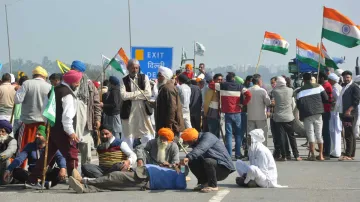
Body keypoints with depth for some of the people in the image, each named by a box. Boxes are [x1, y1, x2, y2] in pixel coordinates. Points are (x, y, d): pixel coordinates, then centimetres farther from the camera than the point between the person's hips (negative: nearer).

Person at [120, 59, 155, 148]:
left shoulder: (144, 78, 6)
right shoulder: (124, 80, 6)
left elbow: (148, 94, -7)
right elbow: (123, 95, -10)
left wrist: (131, 96, -9)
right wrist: (139, 92, -9)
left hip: (143, 110, 0)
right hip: (129, 111, 0)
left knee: (148, 136, 0)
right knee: (128, 136, 3)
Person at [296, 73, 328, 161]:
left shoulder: (300, 91, -1)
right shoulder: (318, 86, 1)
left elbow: (298, 105, 3)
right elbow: (326, 99, 0)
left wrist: (302, 115, 19)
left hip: (307, 115, -2)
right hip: (318, 113, 2)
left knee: (310, 134, 2)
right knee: (319, 134, 9)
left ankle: (313, 155, -3)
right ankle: (320, 155, 9)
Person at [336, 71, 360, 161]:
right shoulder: (343, 87, 20)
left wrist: (349, 110, -22)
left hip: (350, 114, -9)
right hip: (343, 114, 9)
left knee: (349, 135, -11)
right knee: (351, 135, 10)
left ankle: (348, 155, -14)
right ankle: (352, 154, 13)